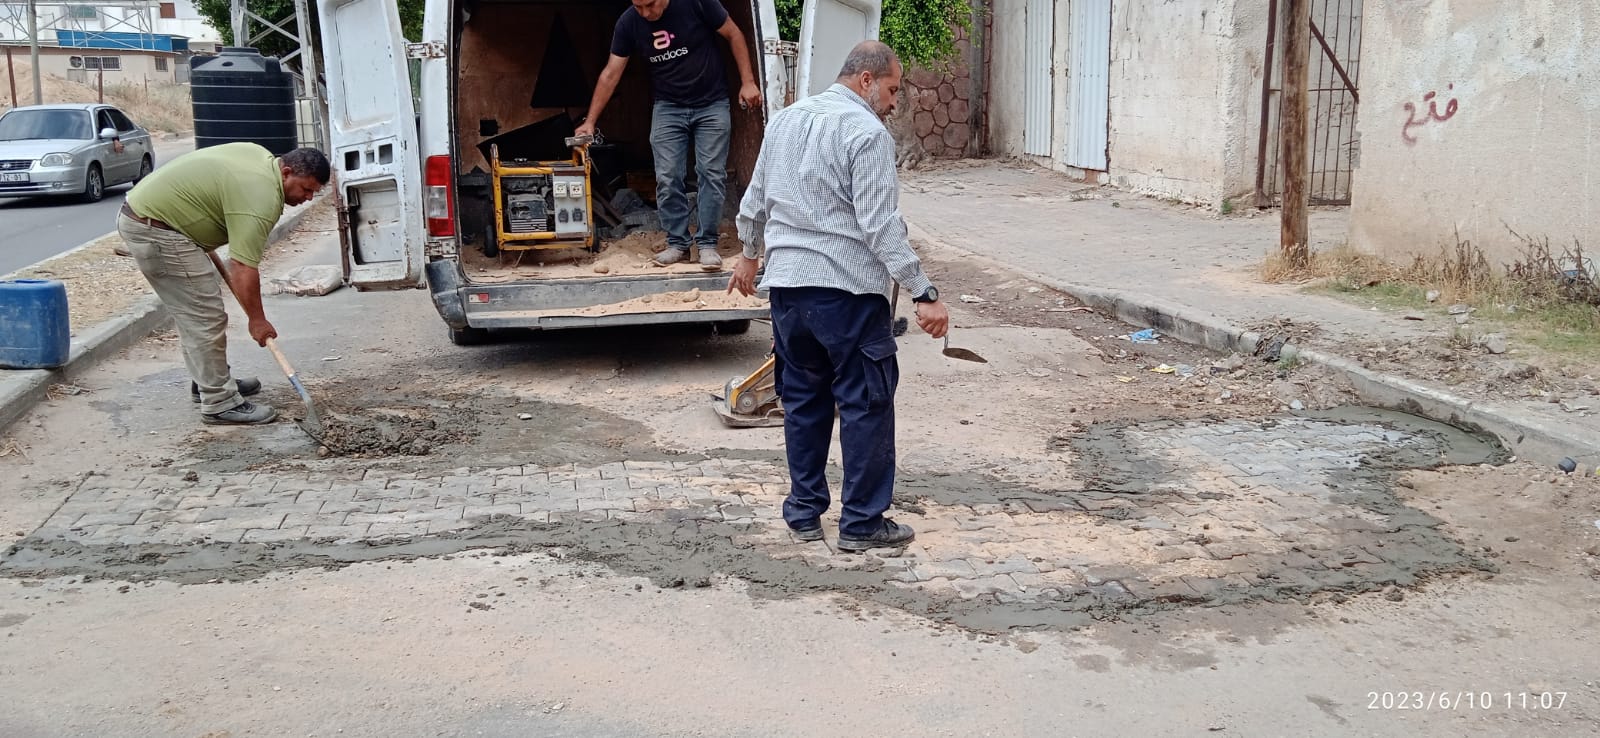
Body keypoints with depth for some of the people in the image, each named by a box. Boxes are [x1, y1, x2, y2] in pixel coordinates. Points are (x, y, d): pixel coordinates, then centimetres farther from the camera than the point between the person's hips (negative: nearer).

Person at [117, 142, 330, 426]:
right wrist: (257, 320, -13)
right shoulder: (261, 199, -22)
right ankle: (220, 404, -3)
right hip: (154, 230, -11)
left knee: (193, 311, 19)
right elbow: (243, 269, -23)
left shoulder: (262, 157, 8)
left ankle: (209, 381, 31)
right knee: (205, 317, -8)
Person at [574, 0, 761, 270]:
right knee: (667, 178, -3)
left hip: (711, 104, -2)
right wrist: (590, 121, -3)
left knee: (712, 174, -5)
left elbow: (734, 35, -6)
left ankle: (707, 243, 3)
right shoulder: (628, 23, -8)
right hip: (668, 108, 3)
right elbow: (611, 74, -2)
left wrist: (748, 82, -10)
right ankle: (677, 243, 8)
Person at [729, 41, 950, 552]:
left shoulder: (784, 120, 12)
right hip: (848, 289, -7)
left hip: (786, 284, 7)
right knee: (866, 405, 2)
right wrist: (924, 294, -18)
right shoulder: (867, 132, -11)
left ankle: (804, 513, 22)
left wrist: (749, 254, 37)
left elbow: (754, 201, 21)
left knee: (803, 399, 16)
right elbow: (881, 226, -19)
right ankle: (861, 523, 8)